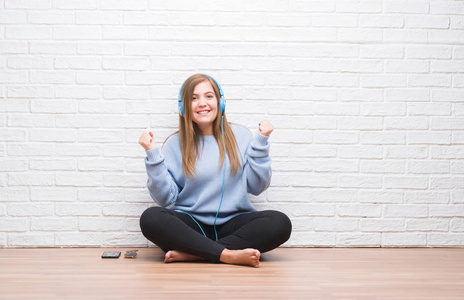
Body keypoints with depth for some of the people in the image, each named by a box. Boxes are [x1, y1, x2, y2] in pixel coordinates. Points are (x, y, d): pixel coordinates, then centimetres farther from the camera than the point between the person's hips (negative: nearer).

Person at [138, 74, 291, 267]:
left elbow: (257, 187, 5)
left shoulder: (240, 136, 8)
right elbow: (165, 198, 0)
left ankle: (192, 254, -25)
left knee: (280, 223, -27)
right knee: (150, 218, -30)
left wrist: (260, 142, 0)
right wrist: (153, 155, -7)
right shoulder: (175, 144, 6)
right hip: (191, 225, -1)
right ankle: (229, 255, -29)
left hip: (233, 222, 1)